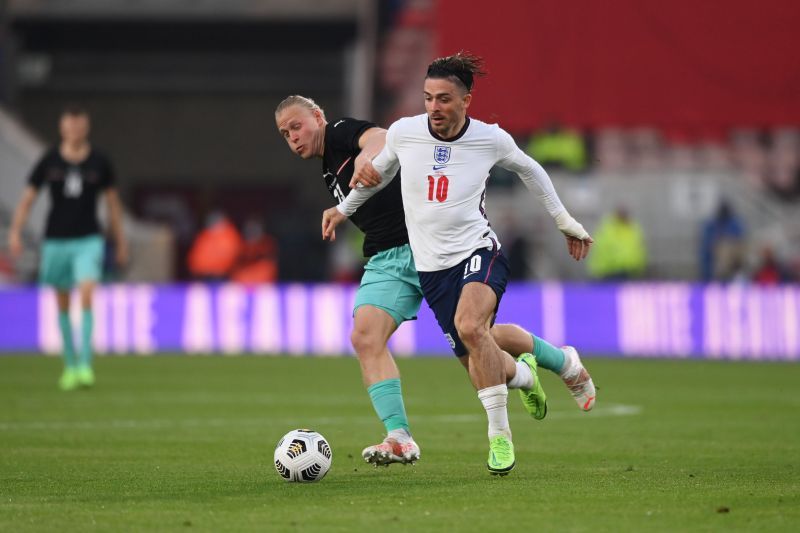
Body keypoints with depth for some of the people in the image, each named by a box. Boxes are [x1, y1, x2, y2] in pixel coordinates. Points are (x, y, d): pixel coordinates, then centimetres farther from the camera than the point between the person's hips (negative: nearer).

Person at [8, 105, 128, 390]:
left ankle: (85, 364, -19)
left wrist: (121, 242, 12)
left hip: (88, 240, -1)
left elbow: (112, 201, 10)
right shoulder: (50, 160, -2)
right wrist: (15, 232, -9)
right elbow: (27, 198, 3)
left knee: (87, 294, -20)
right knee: (63, 303, 8)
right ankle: (70, 365, 22)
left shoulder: (99, 161, -1)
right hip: (56, 239, 1)